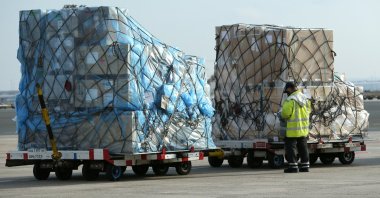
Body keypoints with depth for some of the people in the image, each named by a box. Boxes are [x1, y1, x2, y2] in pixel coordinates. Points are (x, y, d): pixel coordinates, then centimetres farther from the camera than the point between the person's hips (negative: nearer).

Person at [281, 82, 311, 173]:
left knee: (290, 147, 0)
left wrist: (283, 115, 4)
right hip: (304, 128, 8)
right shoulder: (305, 98, 7)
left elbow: (285, 114, -18)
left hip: (293, 129, -8)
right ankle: (305, 165, 16)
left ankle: (293, 166, -3)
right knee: (303, 147, 15)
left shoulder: (290, 100, -17)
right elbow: (308, 110, 17)